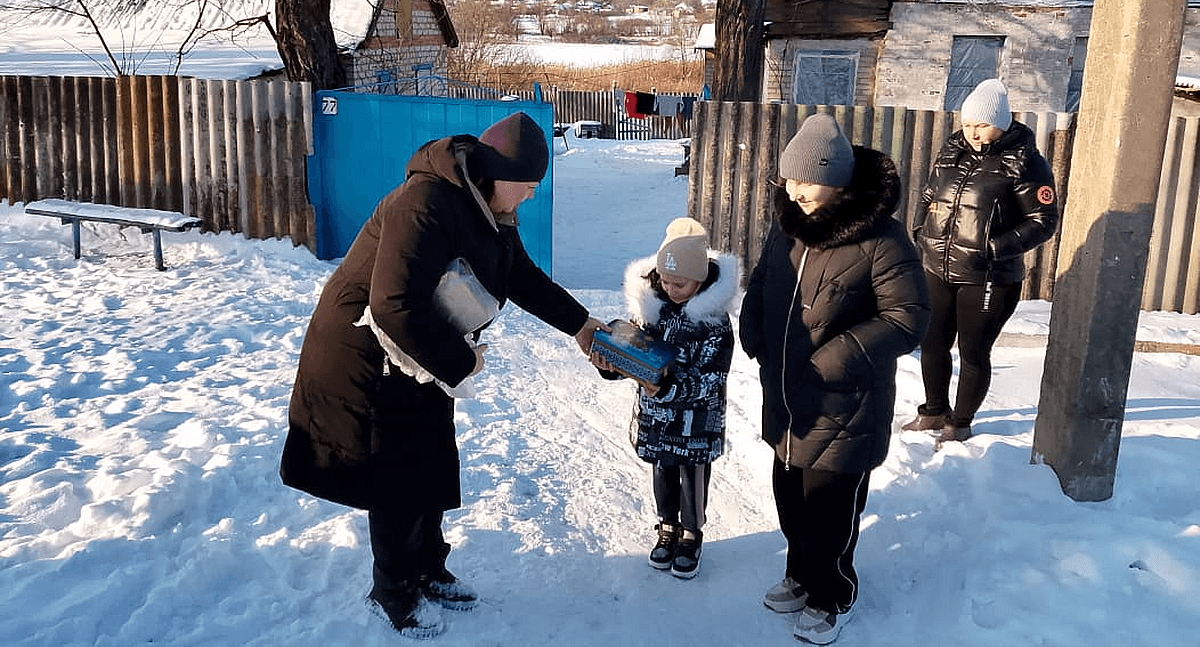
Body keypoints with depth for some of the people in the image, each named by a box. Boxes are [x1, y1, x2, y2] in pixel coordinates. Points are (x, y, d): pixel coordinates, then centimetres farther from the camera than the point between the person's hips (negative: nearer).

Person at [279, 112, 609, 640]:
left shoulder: (488, 209, 2)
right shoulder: (425, 204, -30)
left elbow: (522, 275, 17)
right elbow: (396, 306, -36)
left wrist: (578, 323, 19)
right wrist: (459, 363, -25)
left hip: (421, 359, 9)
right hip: (367, 364, -9)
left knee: (432, 469, 17)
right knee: (399, 483, 1)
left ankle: (428, 573, 37)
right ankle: (394, 595, 24)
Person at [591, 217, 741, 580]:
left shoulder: (716, 322, -21)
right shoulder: (650, 303, -7)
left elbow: (708, 379, -23)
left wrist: (665, 387, -37)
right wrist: (611, 363, -21)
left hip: (696, 420, -4)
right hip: (654, 414, 4)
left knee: (693, 476, 13)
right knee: (662, 472, 19)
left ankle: (691, 536, 35)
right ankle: (667, 529, 41)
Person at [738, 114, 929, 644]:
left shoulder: (880, 238, -20)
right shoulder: (787, 225, 1)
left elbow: (909, 318, -19)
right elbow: (761, 282, 16)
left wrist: (841, 355, -23)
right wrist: (753, 333, 1)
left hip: (844, 409, -7)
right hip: (787, 402, 7)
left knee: (829, 511, 6)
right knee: (790, 499, 23)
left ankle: (831, 600, 31)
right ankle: (801, 576, 46)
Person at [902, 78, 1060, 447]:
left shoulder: (1024, 163, -11)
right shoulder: (953, 151, 5)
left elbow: (1044, 222, -10)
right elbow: (929, 194, 19)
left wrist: (996, 248, -20)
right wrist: (921, 230, 3)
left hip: (989, 281, -5)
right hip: (937, 271, 6)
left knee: (973, 354, 6)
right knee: (932, 345, 15)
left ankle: (959, 424, 26)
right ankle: (934, 412, 37)